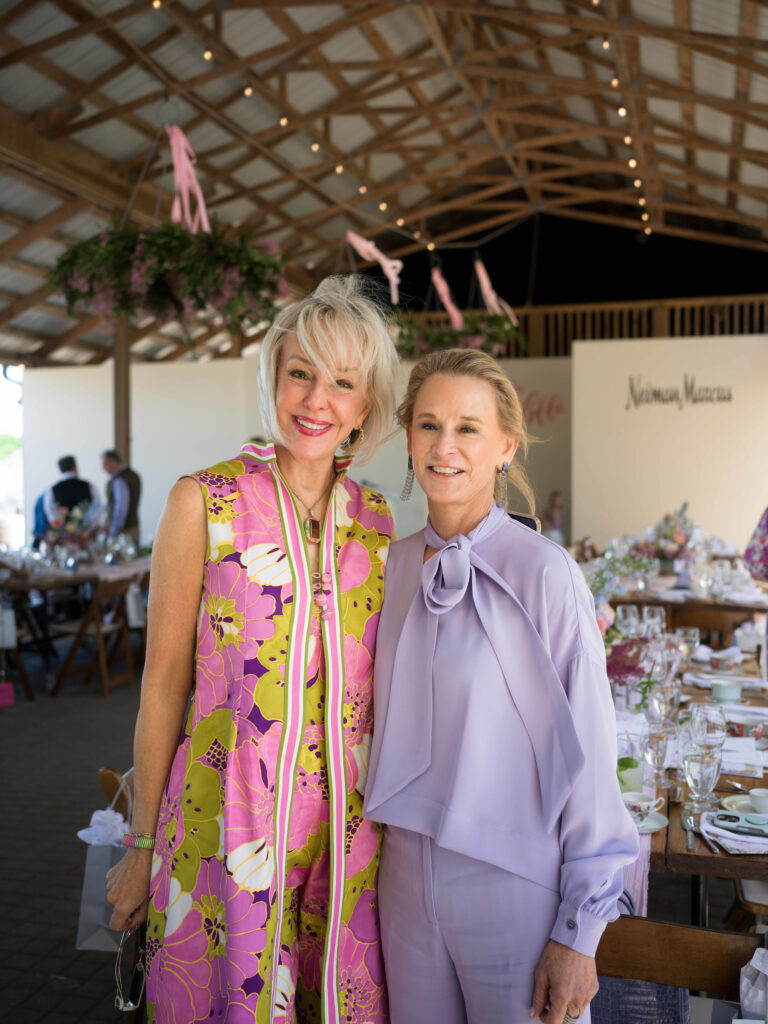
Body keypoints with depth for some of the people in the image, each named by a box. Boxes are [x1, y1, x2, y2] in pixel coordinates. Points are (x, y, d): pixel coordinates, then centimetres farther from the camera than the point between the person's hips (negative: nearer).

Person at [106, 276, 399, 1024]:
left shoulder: (374, 518, 3)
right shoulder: (205, 501, -9)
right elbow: (164, 680, -5)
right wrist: (143, 844, -1)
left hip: (345, 817, 4)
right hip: (228, 815, -3)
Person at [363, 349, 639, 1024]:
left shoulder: (544, 574, -15)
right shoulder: (393, 566, 1)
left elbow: (586, 756, -12)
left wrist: (579, 935, -10)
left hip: (516, 887, -4)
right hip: (407, 878, 5)